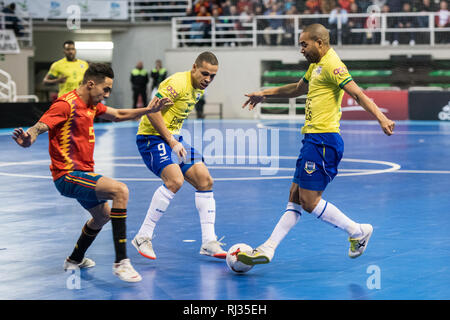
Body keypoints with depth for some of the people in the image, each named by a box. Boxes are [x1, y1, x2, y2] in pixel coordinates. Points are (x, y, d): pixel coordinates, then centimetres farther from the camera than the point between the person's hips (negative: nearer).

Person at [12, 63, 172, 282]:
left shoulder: (91, 105, 10)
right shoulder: (66, 104, -18)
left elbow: (118, 115, 23)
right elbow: (39, 128, -28)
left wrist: (147, 110, 12)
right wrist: (27, 139, -50)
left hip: (83, 173, 11)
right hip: (68, 175, -11)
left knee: (103, 215, 30)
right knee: (120, 190, -28)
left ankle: (75, 260, 52)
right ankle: (120, 262, -29)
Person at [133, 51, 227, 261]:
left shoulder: (199, 89, 10)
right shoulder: (179, 83, -19)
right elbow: (152, 110, -23)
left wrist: (176, 140, 13)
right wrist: (171, 142, -22)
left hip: (173, 138, 9)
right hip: (152, 136, -9)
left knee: (204, 180, 0)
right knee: (175, 180, -28)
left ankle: (209, 242, 4)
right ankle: (143, 237, -18)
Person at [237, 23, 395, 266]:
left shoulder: (332, 65, -12)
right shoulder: (316, 66, 19)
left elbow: (357, 94, -23)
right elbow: (297, 89, 39)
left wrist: (381, 118, -36)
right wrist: (264, 94, 43)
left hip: (323, 139, -10)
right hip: (313, 139, 10)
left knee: (309, 201, -9)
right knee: (295, 199, 9)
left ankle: (358, 232, 5)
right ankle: (267, 250, 10)